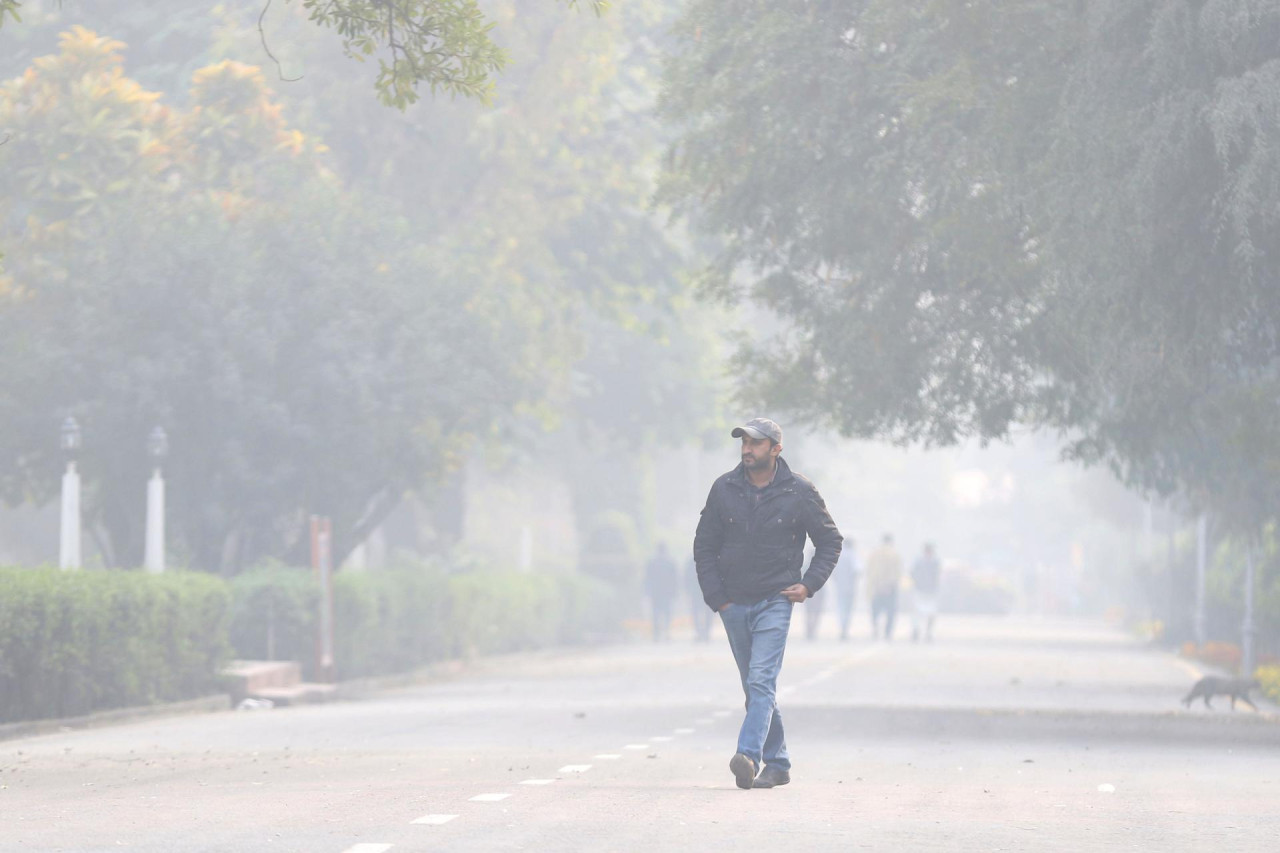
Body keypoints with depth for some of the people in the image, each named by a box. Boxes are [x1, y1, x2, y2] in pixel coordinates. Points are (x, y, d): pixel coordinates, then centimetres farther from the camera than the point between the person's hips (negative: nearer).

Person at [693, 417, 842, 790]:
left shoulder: (799, 492, -3)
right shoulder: (724, 489, 3)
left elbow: (830, 541, 9)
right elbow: (704, 546, 10)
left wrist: (809, 584, -4)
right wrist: (716, 597, 1)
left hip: (775, 601, -4)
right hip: (734, 603, 4)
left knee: (761, 681, -18)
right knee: (755, 686, 9)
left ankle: (749, 756, -29)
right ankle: (777, 764, 17)